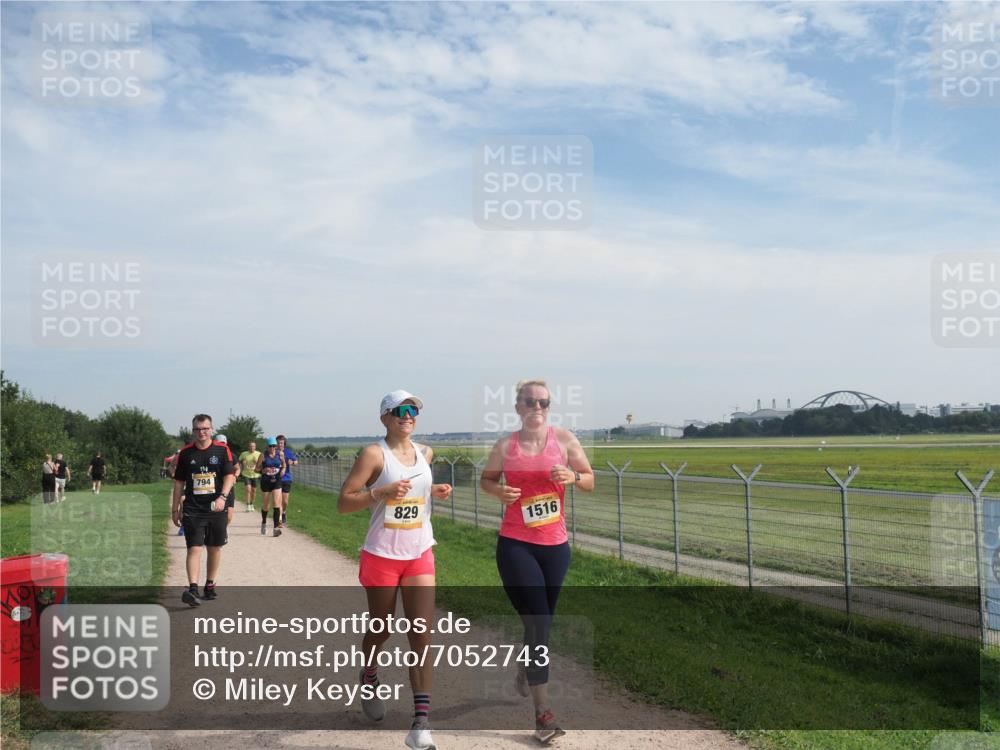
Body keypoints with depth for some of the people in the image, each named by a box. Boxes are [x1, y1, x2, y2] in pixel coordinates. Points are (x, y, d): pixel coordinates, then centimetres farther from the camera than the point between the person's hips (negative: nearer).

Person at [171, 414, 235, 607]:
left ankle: (210, 585, 25)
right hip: (192, 510, 0)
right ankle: (192, 589, -16)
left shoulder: (222, 450, 0)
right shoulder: (185, 452, 4)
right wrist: (175, 509, 9)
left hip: (216, 509, 1)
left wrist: (222, 497, -22)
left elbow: (230, 476, -6)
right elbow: (179, 482, 10)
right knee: (194, 548, -11)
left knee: (215, 548, 10)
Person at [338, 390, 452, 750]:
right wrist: (380, 493, -25)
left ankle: (421, 720, -6)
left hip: (420, 556, 4)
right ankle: (369, 679, 46)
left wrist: (435, 491, 4)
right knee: (380, 630, 14)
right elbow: (343, 502, -11)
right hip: (381, 556, -3)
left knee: (421, 634, -7)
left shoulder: (425, 453, 6)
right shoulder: (374, 454, -10)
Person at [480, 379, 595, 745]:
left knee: (542, 620, 16)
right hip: (515, 545, -2)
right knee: (537, 621, -8)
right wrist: (498, 491, -9)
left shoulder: (564, 439, -1)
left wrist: (573, 476, -18)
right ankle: (543, 711, 0)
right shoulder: (505, 446, -2)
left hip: (555, 545, 3)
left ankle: (525, 672, 48)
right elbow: (486, 478, 13)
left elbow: (590, 481, 5)